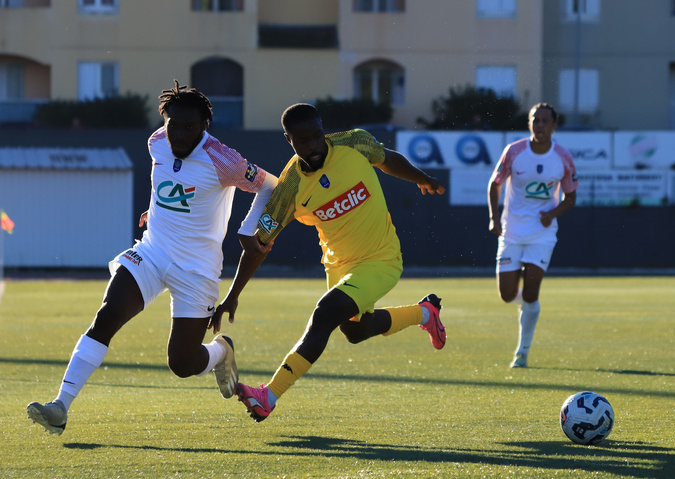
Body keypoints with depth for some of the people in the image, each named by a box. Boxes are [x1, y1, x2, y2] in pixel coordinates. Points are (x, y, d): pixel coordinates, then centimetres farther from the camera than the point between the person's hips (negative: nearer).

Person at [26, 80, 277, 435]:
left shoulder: (220, 161, -17)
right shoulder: (157, 144, 1)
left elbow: (270, 186, -6)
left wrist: (249, 232, -10)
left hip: (196, 269, -4)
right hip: (151, 254, 4)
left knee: (182, 364, -1)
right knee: (107, 317, -19)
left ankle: (221, 351, 37)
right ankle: (60, 408, -23)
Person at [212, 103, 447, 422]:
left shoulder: (355, 144, -19)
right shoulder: (290, 188, -18)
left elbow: (388, 160, 5)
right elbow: (260, 243, -10)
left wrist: (423, 180, 23)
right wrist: (232, 296, -12)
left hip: (380, 261, -4)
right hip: (339, 263, 4)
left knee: (326, 314, -22)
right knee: (355, 330, 24)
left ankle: (269, 397, -19)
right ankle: (424, 313, 51)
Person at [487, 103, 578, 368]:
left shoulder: (563, 159, -6)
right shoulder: (514, 152, -8)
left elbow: (570, 197, 7)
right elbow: (495, 184, 5)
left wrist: (553, 212, -14)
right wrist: (494, 218, -8)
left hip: (542, 234, -1)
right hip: (511, 232, 1)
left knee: (530, 293, -13)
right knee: (507, 295, -3)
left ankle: (522, 353, 0)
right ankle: (526, 301, 35)